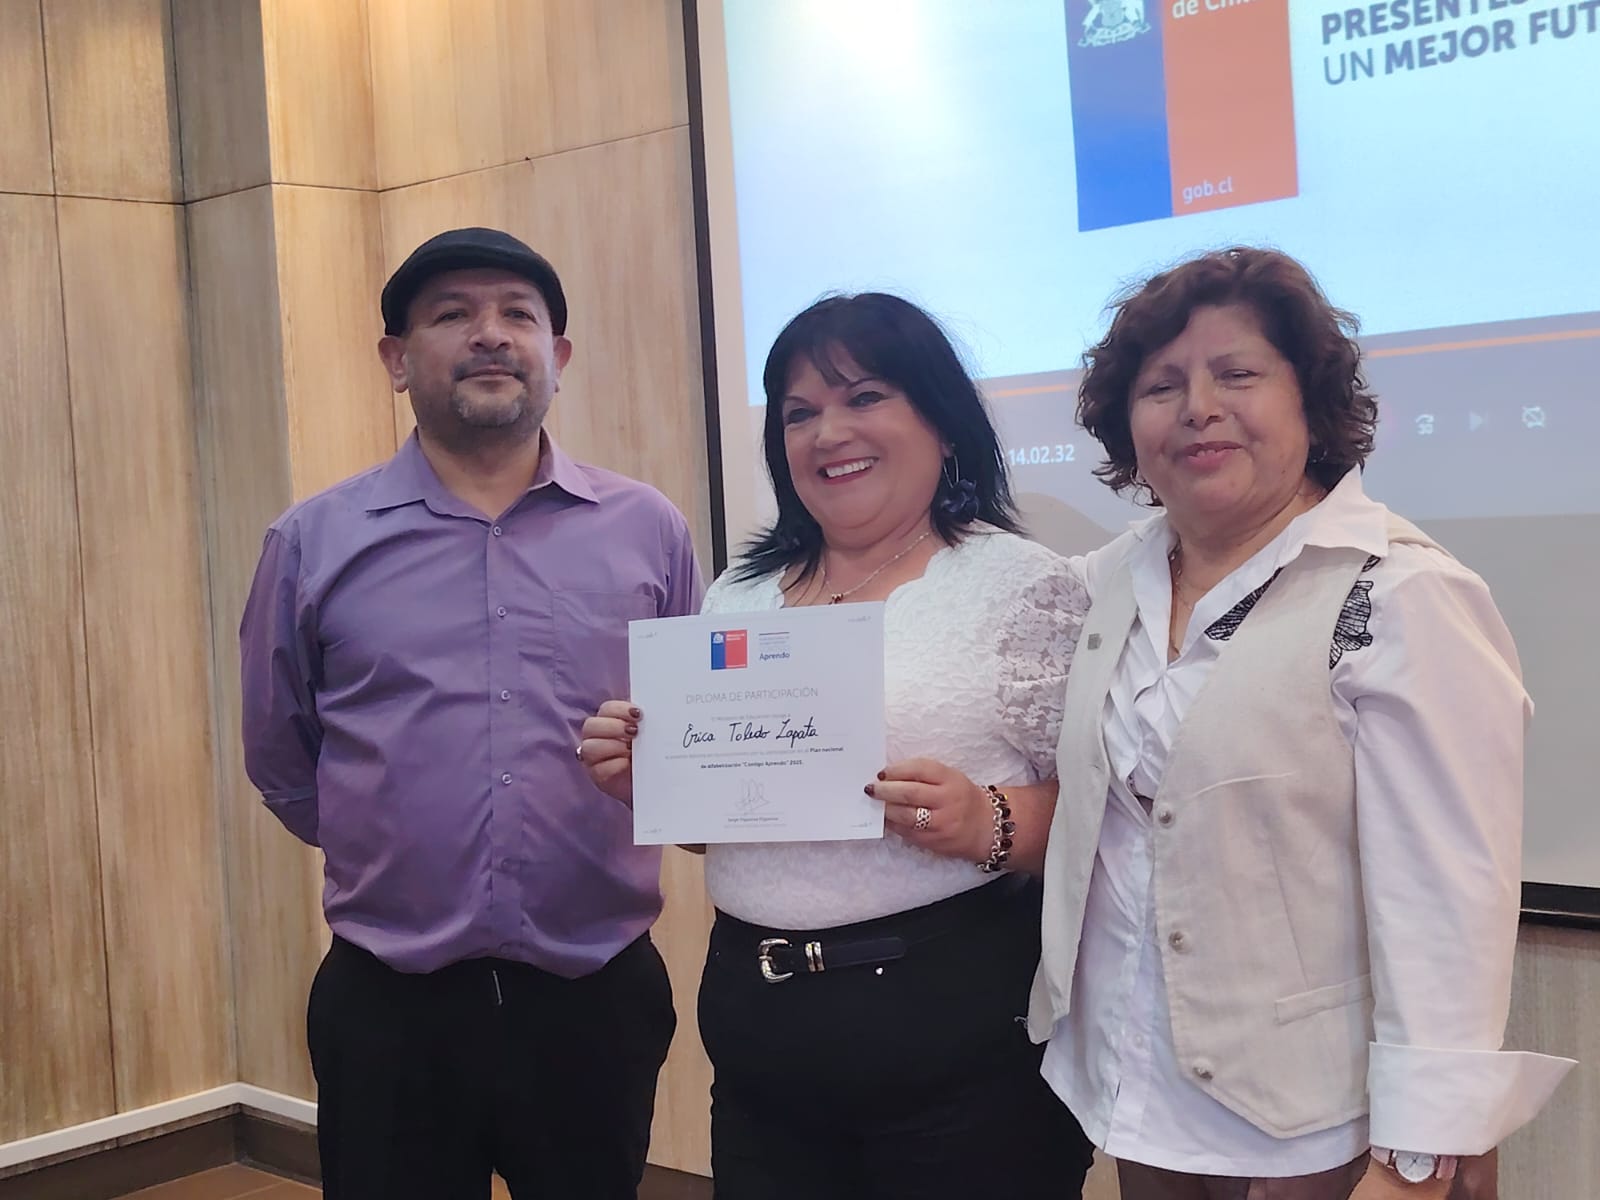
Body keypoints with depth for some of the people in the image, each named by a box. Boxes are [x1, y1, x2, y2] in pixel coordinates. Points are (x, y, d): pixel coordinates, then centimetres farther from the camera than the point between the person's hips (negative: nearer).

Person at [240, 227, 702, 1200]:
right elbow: (282, 761, 11)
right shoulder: (314, 543, 2)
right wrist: (396, 854, 11)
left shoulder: (649, 530, 3)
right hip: (387, 1008, 0)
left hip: (599, 998, 1)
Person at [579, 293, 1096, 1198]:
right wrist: (645, 778, -2)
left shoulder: (1026, 584, -6)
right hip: (756, 1029, 5)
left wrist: (991, 825, -25)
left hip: (962, 1031, -5)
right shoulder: (740, 596, 10)